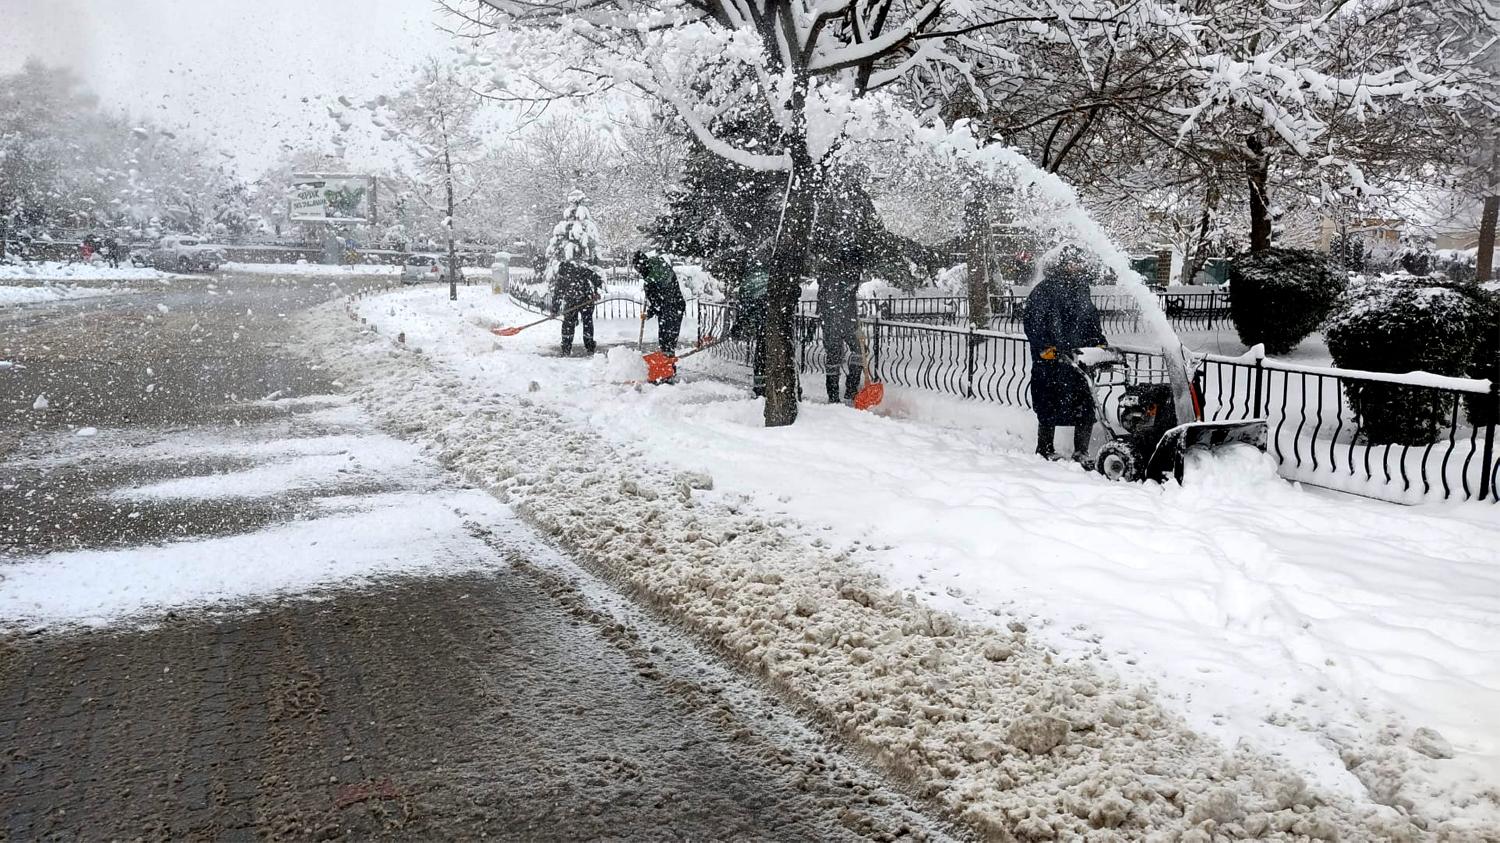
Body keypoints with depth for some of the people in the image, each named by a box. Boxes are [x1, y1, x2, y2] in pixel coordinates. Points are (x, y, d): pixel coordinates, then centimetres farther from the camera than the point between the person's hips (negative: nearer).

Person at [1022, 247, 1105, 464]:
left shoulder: (1081, 289, 17)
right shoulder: (1045, 289, -5)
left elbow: (1092, 321, 26)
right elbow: (1031, 321, -10)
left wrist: (1100, 344, 14)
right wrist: (1045, 348, -17)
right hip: (1050, 361, -6)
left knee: (1085, 408, 1)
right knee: (1050, 407, 2)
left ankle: (1081, 453, 10)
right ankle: (1045, 451, 17)